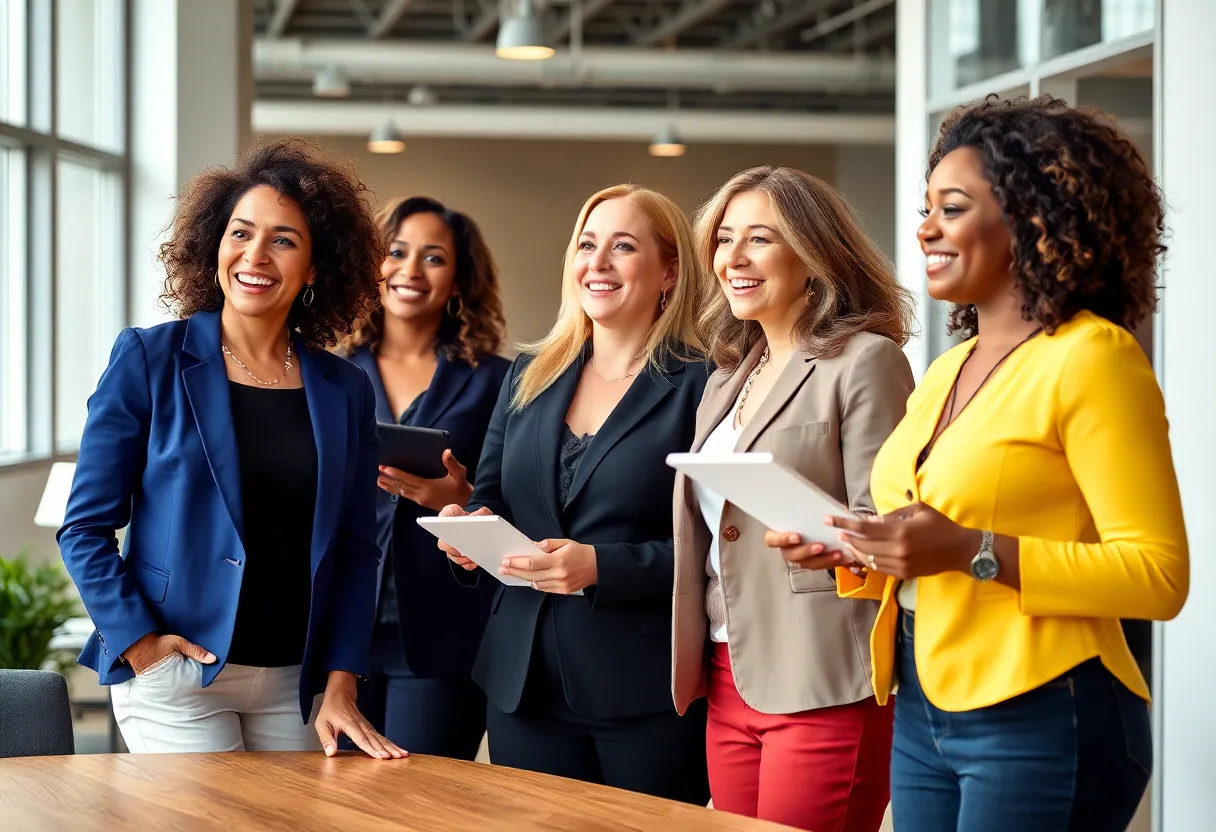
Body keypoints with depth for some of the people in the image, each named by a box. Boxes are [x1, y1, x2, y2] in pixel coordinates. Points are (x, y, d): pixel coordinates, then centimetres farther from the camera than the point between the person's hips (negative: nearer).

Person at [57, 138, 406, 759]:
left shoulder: (346, 392, 6)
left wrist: (339, 686, -2)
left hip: (297, 682, 3)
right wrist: (139, 642, -12)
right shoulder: (148, 360, -3)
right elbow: (86, 528, -2)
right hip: (175, 676, -3)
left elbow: (355, 550, 7)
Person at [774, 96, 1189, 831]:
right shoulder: (947, 370, 13)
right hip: (923, 713, 8)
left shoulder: (1092, 358, -10)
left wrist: (973, 552, -22)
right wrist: (852, 554, 1)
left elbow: (1158, 574, -15)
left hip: (1040, 719, -7)